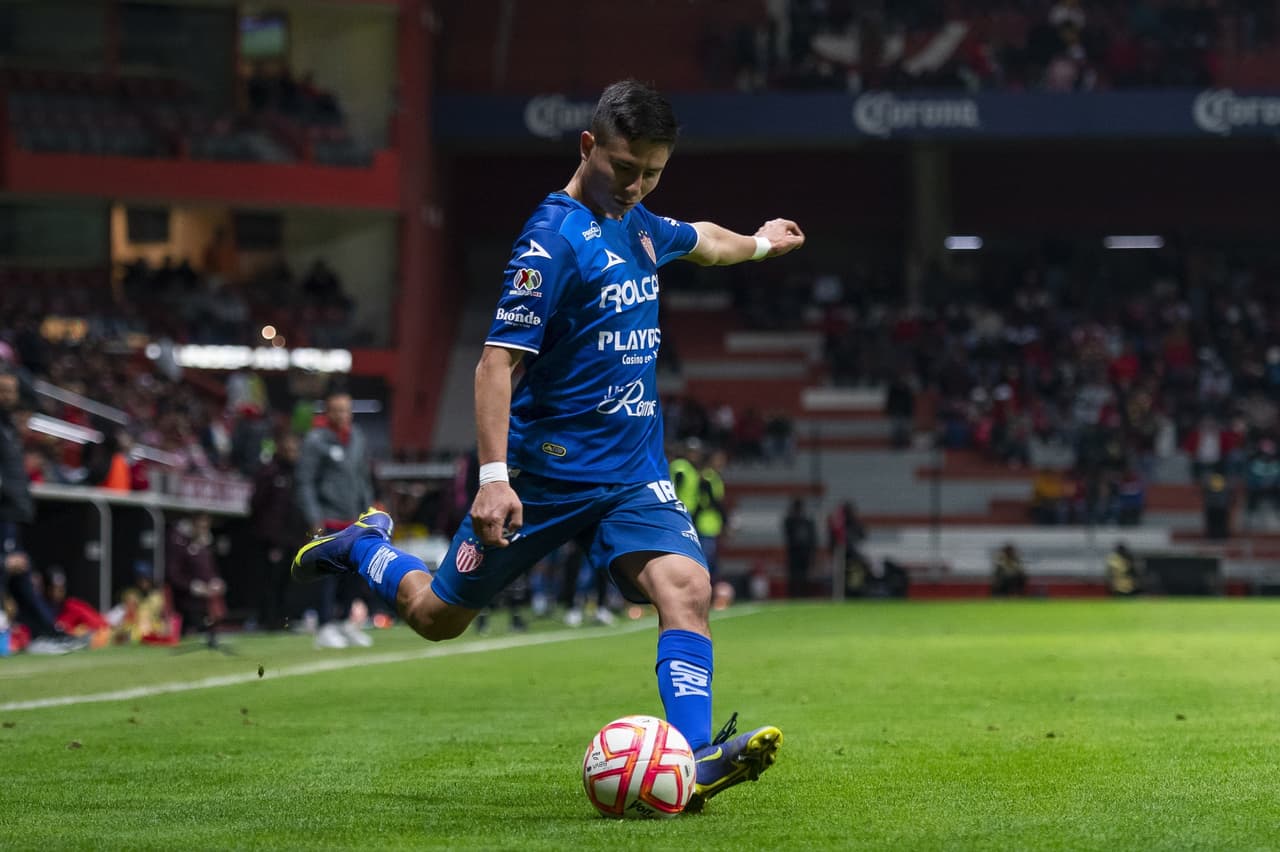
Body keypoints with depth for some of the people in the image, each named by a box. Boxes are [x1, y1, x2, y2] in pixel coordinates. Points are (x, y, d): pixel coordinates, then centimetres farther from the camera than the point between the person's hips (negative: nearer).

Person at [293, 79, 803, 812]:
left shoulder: (639, 227, 9)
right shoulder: (556, 238, -17)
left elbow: (701, 240, 35)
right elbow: (498, 361, -20)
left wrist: (760, 243, 52)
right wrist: (495, 476, -28)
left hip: (633, 473, 6)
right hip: (545, 469, -6)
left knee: (686, 587, -20)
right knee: (439, 615, 9)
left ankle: (695, 757, -26)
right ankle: (366, 546, 38)